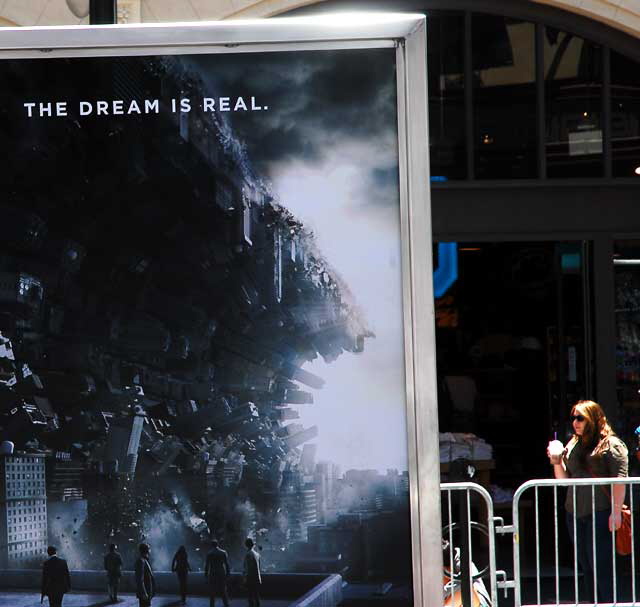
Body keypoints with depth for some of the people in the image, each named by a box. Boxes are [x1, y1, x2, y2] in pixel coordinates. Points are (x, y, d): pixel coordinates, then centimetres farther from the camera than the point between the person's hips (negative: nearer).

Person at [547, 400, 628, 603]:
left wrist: (616, 510, -17)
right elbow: (564, 479, 18)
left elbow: (619, 479, -11)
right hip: (575, 514, 7)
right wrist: (557, 462, -1)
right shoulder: (573, 445, 15)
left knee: (601, 564, -7)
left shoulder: (611, 444, -5)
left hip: (600, 512, -7)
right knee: (586, 565, 10)